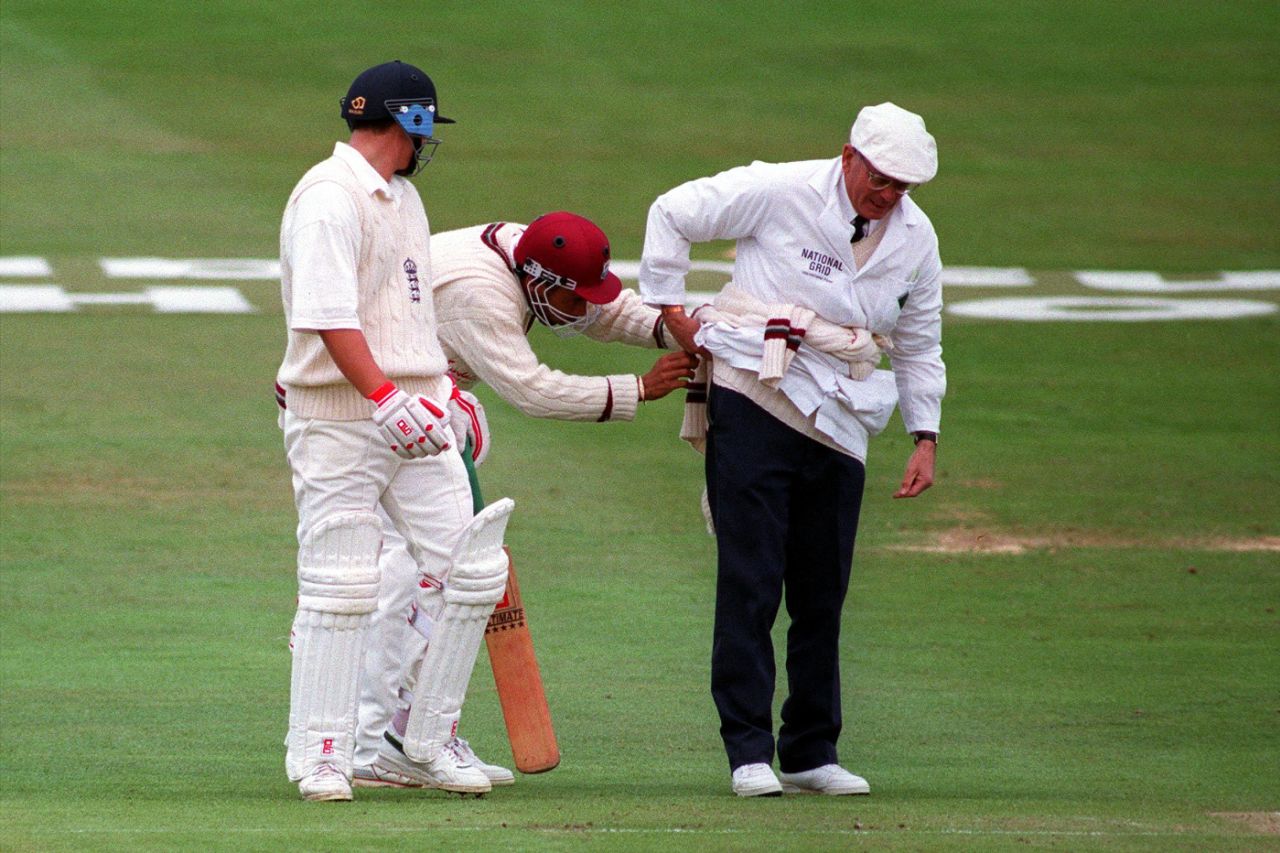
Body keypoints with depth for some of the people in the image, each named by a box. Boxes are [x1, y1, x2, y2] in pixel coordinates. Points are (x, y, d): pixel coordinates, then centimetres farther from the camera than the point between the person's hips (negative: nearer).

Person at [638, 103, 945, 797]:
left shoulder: (916, 237, 8)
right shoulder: (779, 192, -8)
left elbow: (918, 345, 18)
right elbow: (672, 214, 1)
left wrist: (925, 438, 12)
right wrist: (671, 312, -1)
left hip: (839, 423, 5)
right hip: (754, 404, -5)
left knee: (823, 595, 6)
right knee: (750, 583, -8)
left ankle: (811, 752, 14)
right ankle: (748, 751, -6)